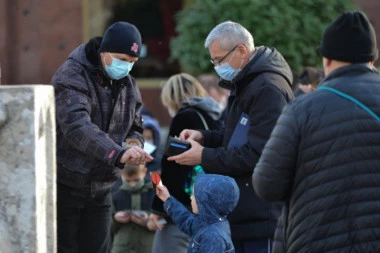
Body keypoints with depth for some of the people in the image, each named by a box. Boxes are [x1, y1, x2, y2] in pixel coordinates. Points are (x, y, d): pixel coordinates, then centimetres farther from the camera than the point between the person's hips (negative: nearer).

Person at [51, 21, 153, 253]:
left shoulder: (127, 85, 7)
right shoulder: (72, 77, -17)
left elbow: (135, 128, 17)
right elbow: (76, 125, -34)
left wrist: (134, 143, -10)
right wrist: (119, 153, -47)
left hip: (100, 189, 6)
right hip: (63, 186, -6)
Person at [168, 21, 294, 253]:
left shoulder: (268, 88, -18)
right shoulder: (246, 84, 17)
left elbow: (259, 154, -22)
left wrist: (205, 158, -16)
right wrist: (205, 138, 8)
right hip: (242, 213, 11)